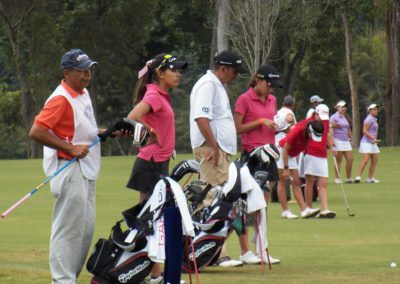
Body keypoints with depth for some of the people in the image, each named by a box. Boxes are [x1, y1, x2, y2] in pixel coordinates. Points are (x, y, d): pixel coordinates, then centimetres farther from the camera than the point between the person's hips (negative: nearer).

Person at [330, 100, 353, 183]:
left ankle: (348, 178, 9)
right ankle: (337, 178, 3)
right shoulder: (334, 117, -5)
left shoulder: (346, 117, 16)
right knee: (338, 160, -3)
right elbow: (331, 129, -12)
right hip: (338, 141, -6)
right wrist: (332, 141, -21)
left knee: (350, 159, 1)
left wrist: (351, 139, 16)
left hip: (346, 141, 6)